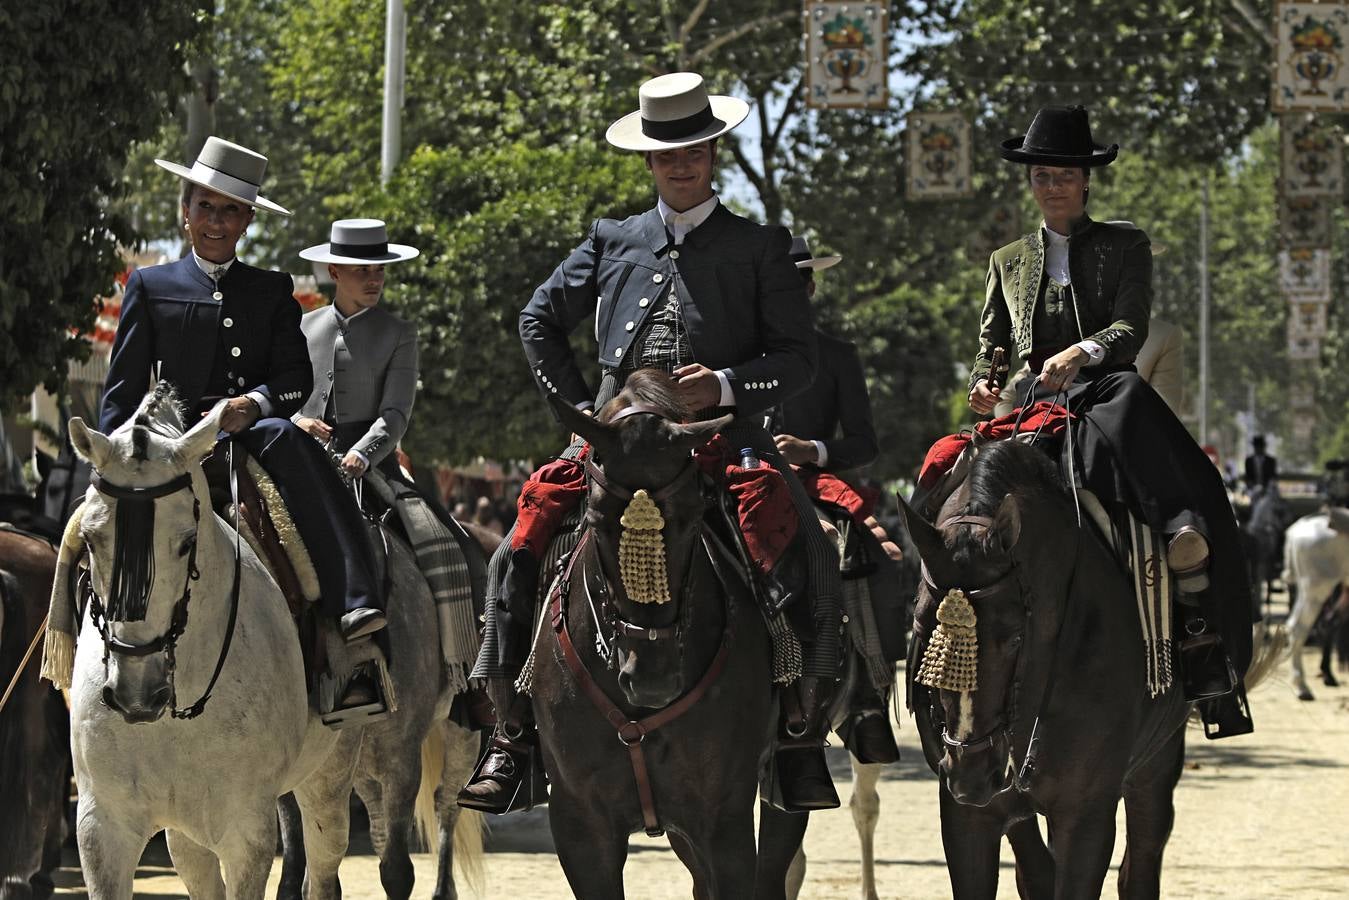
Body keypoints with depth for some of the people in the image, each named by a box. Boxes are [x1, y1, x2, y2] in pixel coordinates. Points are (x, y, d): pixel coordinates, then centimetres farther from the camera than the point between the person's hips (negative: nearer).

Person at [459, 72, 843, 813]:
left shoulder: (760, 250, 11)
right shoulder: (612, 243, 17)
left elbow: (798, 358, 5)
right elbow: (540, 321, 24)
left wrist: (725, 385, -13)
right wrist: (578, 405, 12)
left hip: (723, 438, -2)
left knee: (812, 559, -25)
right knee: (518, 555, -14)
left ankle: (800, 732, -15)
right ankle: (512, 738, -7)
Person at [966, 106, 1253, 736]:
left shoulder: (1125, 247, 16)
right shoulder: (1008, 262, 27)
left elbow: (1131, 327, 1)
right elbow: (991, 345, 25)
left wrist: (1080, 353, -19)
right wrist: (982, 387, 1)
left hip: (1105, 392, -3)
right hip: (1033, 406, 3)